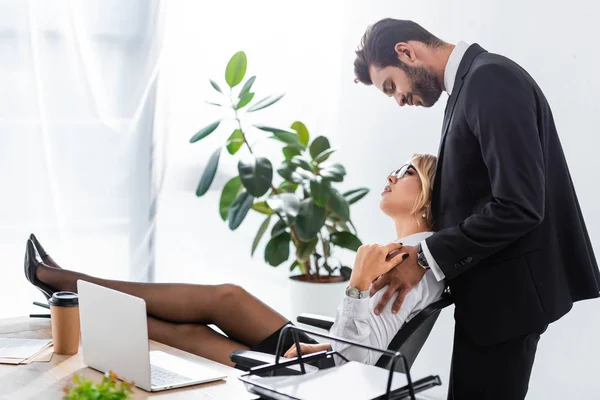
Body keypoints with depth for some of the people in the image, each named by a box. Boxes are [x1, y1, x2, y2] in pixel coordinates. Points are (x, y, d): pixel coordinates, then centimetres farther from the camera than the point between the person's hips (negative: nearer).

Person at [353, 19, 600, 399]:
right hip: (498, 282, 10)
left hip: (509, 285, -10)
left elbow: (520, 205, -25)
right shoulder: (471, 82, 13)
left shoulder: (490, 79, -18)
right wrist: (425, 249, 6)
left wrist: (426, 258, -17)